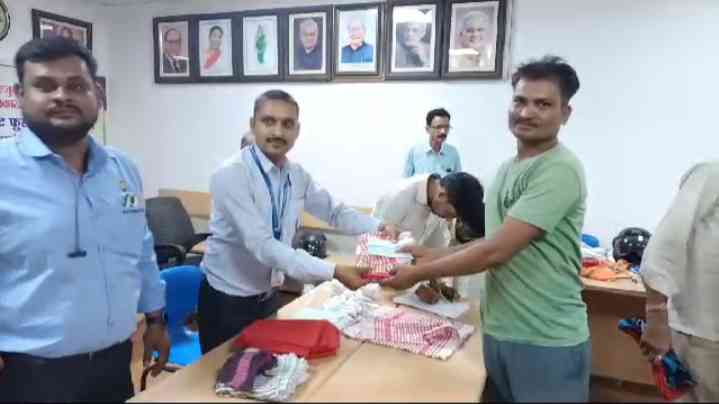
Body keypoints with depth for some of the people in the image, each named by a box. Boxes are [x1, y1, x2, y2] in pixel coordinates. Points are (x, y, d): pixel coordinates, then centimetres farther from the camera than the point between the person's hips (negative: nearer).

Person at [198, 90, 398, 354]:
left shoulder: (296, 174, -3)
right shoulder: (231, 175, -24)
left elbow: (335, 211, 9)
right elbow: (262, 245, -32)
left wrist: (378, 227, -8)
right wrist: (334, 272, -37)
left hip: (269, 295, 6)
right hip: (227, 300, -6)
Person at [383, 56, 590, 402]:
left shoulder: (560, 171, -20)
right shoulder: (508, 168, 8)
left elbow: (496, 252, -24)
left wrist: (419, 273, -15)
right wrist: (436, 255, 3)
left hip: (547, 342, -7)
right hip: (498, 332, 7)